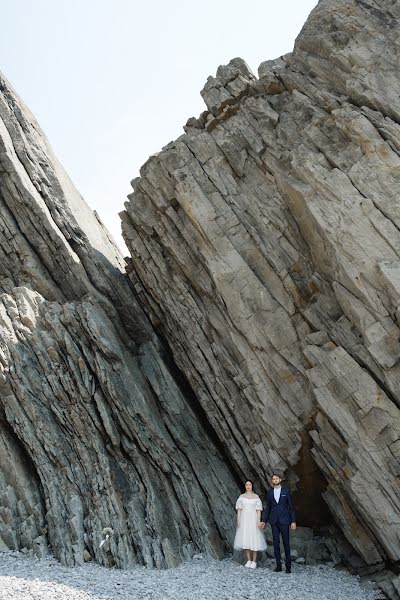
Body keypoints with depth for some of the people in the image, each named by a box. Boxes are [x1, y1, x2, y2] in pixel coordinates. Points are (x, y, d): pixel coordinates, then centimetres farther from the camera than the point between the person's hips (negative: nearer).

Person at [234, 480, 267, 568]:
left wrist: (259, 521, -8)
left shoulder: (256, 497, 2)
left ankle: (254, 561, 3)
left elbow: (258, 510, 0)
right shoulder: (241, 497, 7)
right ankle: (249, 560, 11)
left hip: (253, 519, -2)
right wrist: (238, 520, -1)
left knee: (254, 540, -4)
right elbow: (239, 509, 7)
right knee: (245, 540, 2)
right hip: (244, 519, 2)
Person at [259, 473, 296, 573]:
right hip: (274, 521, 2)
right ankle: (278, 565, 10)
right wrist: (263, 521, 7)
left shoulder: (286, 491, 1)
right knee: (276, 543, 3)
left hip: (284, 521, -2)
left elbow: (291, 507, 2)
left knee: (286, 543, 0)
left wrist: (293, 521, -4)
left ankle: (288, 566, 8)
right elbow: (267, 508, 12)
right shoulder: (269, 492, 7)